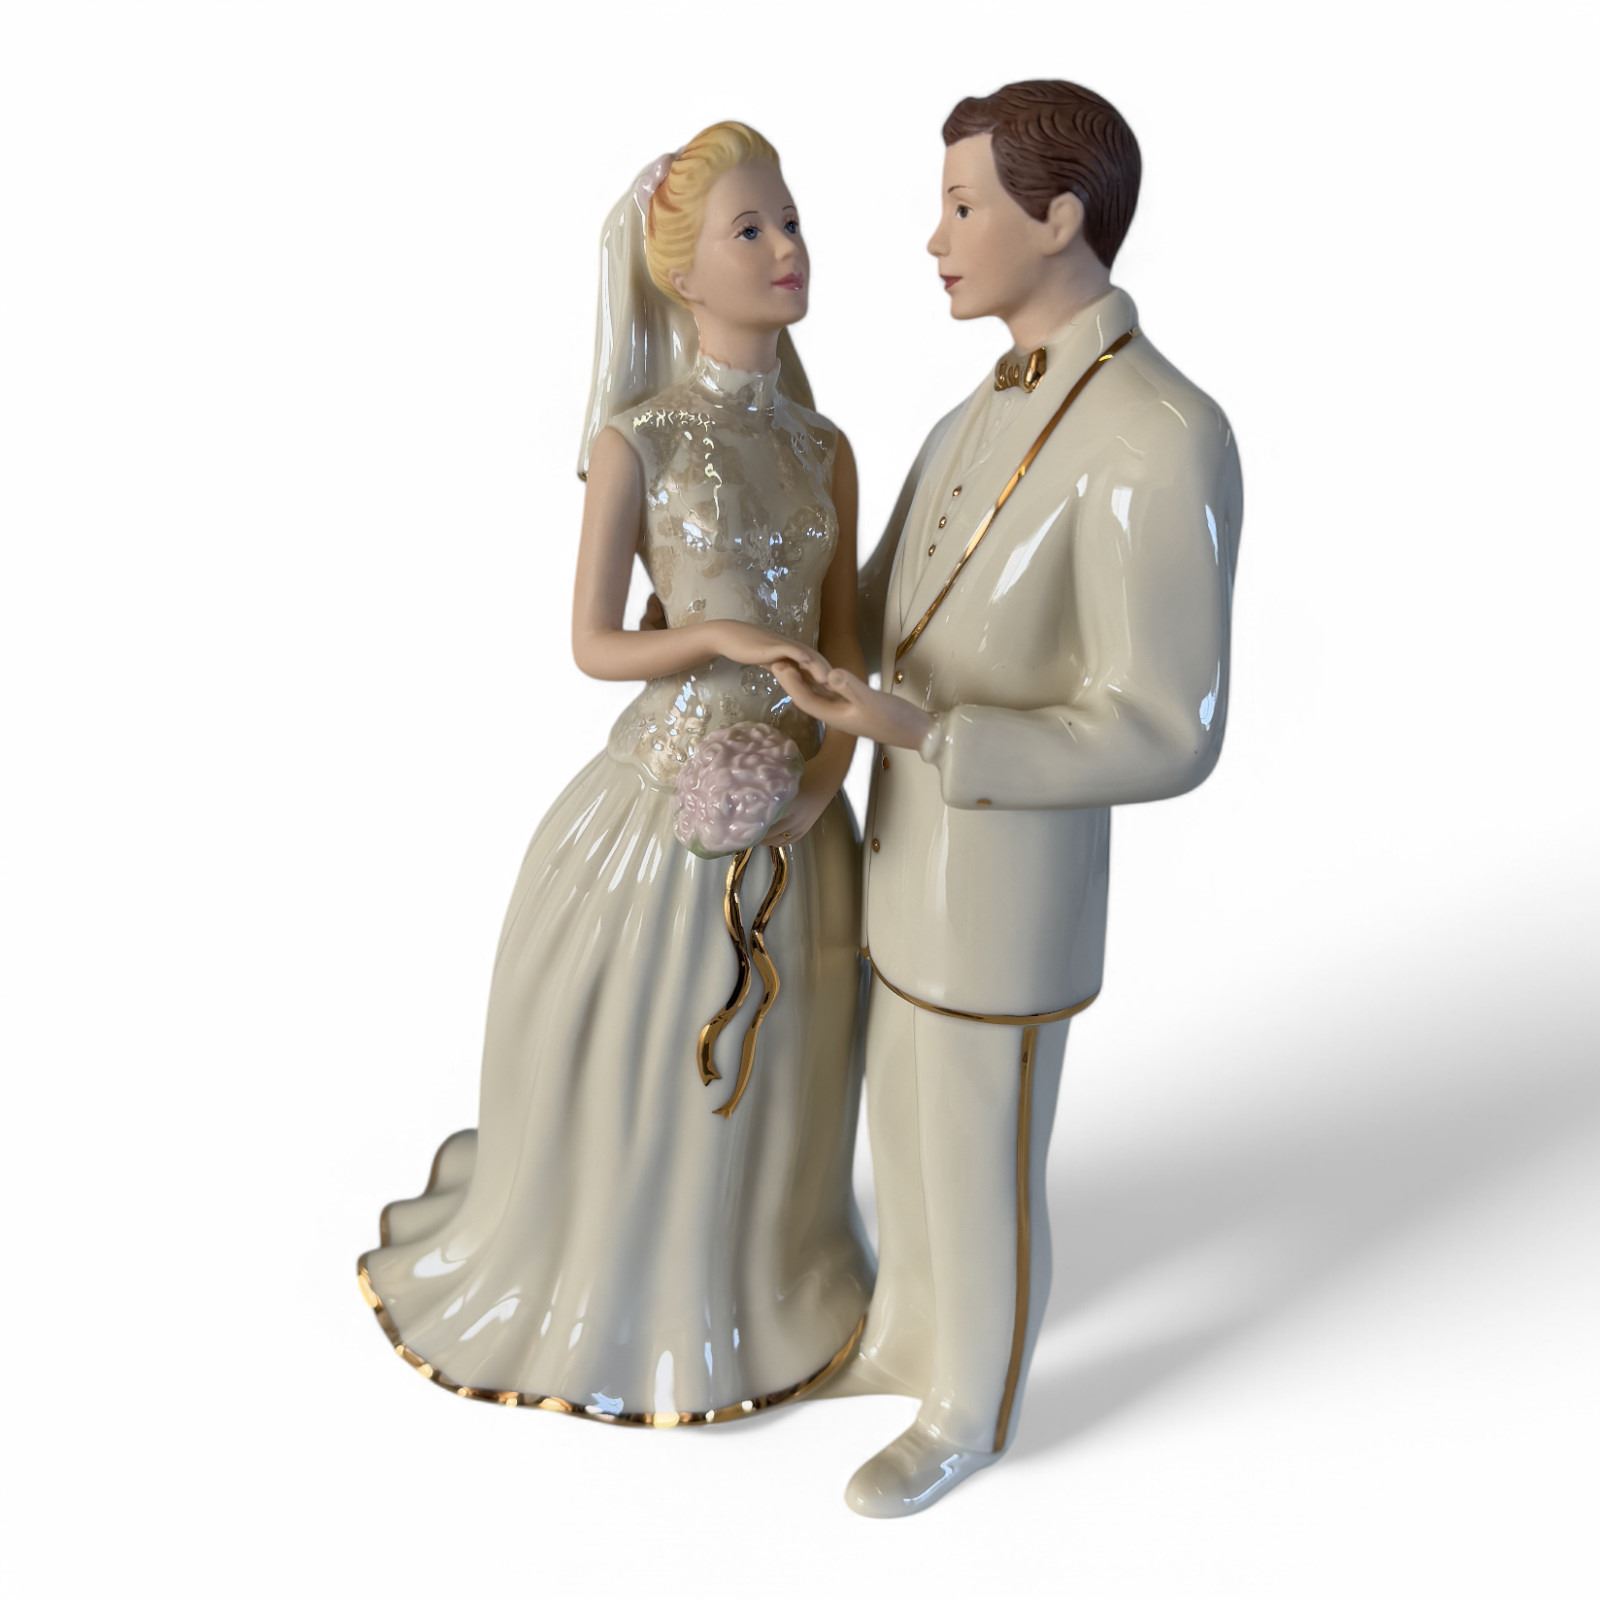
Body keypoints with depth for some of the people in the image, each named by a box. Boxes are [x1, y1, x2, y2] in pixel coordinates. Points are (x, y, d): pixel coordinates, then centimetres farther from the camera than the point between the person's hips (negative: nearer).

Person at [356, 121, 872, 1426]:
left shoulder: (826, 447, 4)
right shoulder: (635, 441, -9)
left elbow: (845, 648, 6)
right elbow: (592, 646, -7)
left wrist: (823, 780, -9)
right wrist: (722, 638, -23)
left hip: (796, 800, 4)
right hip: (676, 786, -4)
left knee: (777, 1073, 17)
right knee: (647, 1064, 12)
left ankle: (757, 1277, 43)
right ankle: (628, 1299, 38)